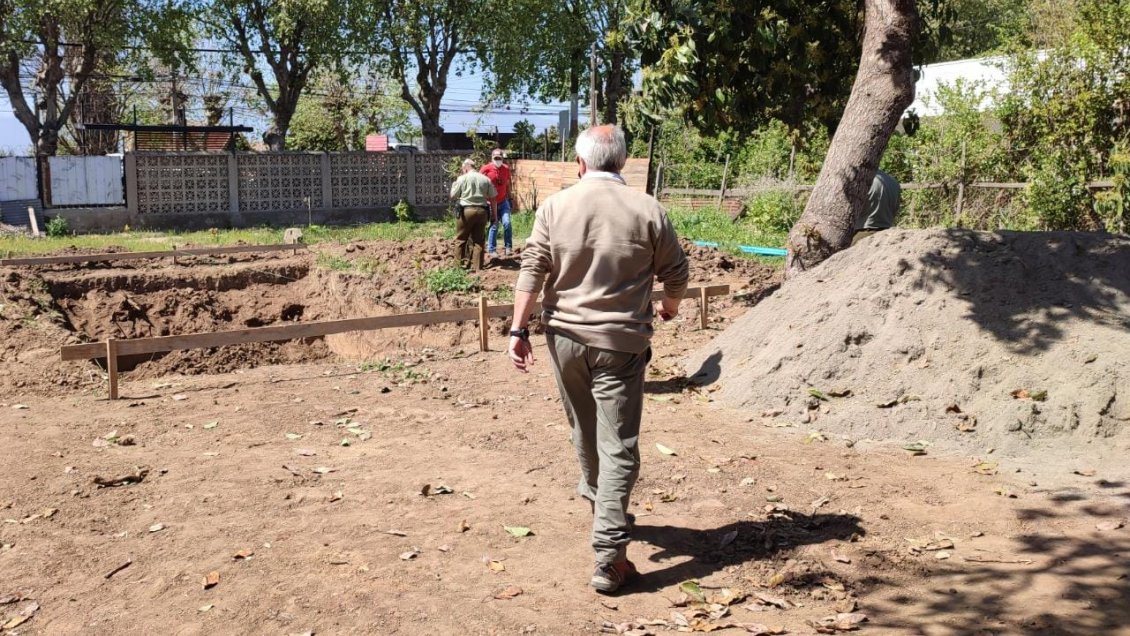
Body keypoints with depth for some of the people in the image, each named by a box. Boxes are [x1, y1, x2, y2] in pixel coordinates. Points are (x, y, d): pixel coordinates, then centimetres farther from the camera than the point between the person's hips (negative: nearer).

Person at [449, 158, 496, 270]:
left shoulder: (462, 179, -3)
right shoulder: (485, 179, 5)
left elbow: (453, 195, 2)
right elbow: (493, 197, 5)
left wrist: (454, 184, 19)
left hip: (465, 210, -3)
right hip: (482, 211, 3)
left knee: (461, 239, 8)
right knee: (478, 240, 9)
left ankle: (461, 264, 7)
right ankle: (477, 266, 9)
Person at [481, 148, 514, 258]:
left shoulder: (506, 169, 2)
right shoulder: (486, 169, -10)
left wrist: (509, 198, 15)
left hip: (503, 202, 3)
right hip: (490, 203, -3)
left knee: (507, 223, -9)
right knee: (494, 226, 1)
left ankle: (508, 247, 1)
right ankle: (491, 250, 12)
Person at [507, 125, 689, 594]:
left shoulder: (555, 206, -1)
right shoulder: (647, 210, -4)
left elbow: (532, 271, -5)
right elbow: (676, 273, 3)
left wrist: (519, 330, -2)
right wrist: (669, 306, 23)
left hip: (565, 335, 3)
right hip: (620, 341, -2)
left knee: (584, 430, 23)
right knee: (617, 446, -1)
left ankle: (597, 497, 46)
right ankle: (609, 558, -4)